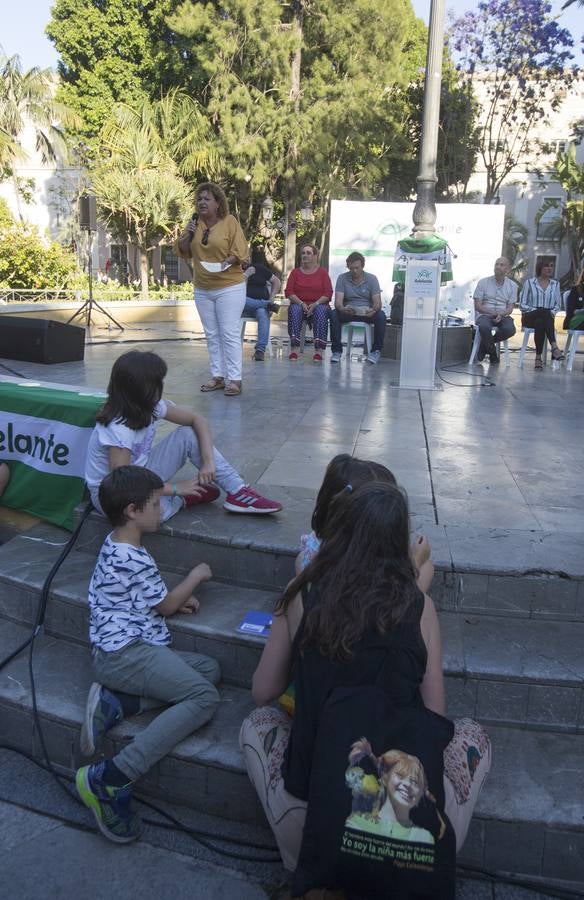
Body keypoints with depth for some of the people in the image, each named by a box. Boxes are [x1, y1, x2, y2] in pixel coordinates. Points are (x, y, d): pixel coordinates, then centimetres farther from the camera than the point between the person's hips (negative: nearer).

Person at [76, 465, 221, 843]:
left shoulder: (114, 546, 15)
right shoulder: (133, 560, -17)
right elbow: (165, 605, -4)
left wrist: (177, 600, 14)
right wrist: (196, 576, 11)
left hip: (119, 650, 10)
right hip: (127, 653, -10)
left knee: (210, 669, 2)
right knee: (204, 698, -21)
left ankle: (116, 704, -8)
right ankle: (110, 778, -25)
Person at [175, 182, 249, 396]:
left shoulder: (230, 221, -6)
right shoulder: (195, 223, 7)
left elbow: (240, 252, -9)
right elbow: (181, 252, 8)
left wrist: (228, 262, -26)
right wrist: (188, 235, -8)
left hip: (229, 287, -5)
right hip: (202, 289, 5)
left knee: (230, 334, -6)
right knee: (212, 335, 10)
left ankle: (234, 379, -2)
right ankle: (218, 377, 18)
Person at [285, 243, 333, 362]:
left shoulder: (322, 272, 8)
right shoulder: (295, 272, 12)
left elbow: (328, 293, -1)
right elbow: (289, 292, 2)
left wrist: (315, 304, -17)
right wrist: (301, 303, -15)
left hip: (318, 304, -1)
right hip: (299, 304, 1)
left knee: (321, 312, -35)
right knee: (294, 310, -33)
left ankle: (318, 351, -41)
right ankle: (294, 349, -41)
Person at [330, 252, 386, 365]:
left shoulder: (372, 279, -1)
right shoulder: (342, 278, 0)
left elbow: (377, 302, -9)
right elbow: (338, 301, -11)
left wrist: (373, 310, -34)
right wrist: (343, 309, -36)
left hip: (367, 312, 0)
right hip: (347, 312, 0)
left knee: (381, 315, -31)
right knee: (334, 314, -30)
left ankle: (376, 350, -16)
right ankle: (337, 351, -20)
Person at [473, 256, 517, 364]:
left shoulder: (512, 286, 8)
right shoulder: (483, 282, 1)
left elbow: (510, 307, 4)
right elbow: (477, 306, -4)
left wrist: (501, 314, -19)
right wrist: (493, 312, -19)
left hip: (503, 316, 2)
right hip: (484, 315, -2)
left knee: (510, 329, -32)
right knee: (485, 327, -38)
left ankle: (484, 346, -7)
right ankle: (493, 354, -11)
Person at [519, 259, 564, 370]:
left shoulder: (555, 284, 17)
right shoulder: (530, 283, 6)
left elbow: (558, 304, 16)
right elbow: (522, 304, 2)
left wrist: (553, 311, -6)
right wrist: (535, 310, -13)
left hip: (547, 317, 2)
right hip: (529, 317, -2)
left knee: (540, 323, -37)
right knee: (545, 312, -38)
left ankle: (538, 357, -42)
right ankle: (554, 347, -52)